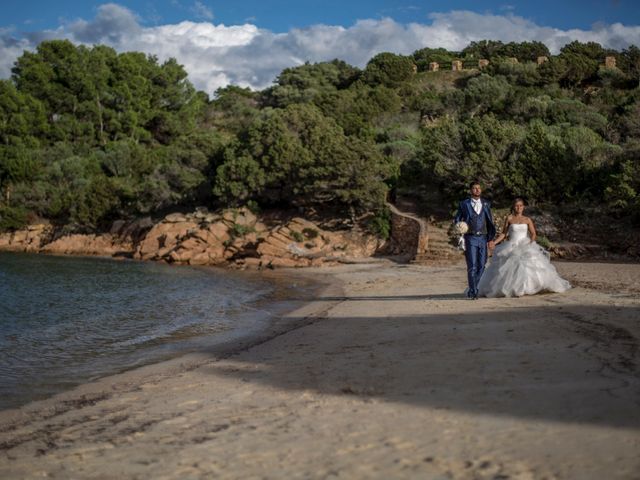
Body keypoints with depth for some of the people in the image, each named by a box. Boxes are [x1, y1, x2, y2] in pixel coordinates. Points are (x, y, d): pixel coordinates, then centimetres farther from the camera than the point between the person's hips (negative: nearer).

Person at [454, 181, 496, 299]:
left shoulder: (486, 204, 13)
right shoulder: (464, 204, 5)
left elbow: (490, 222, 14)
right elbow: (457, 221, 9)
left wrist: (491, 239, 7)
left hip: (483, 238, 3)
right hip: (470, 238, -3)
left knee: (481, 265, 3)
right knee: (472, 266, -9)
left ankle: (472, 290, 16)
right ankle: (473, 291, -4)